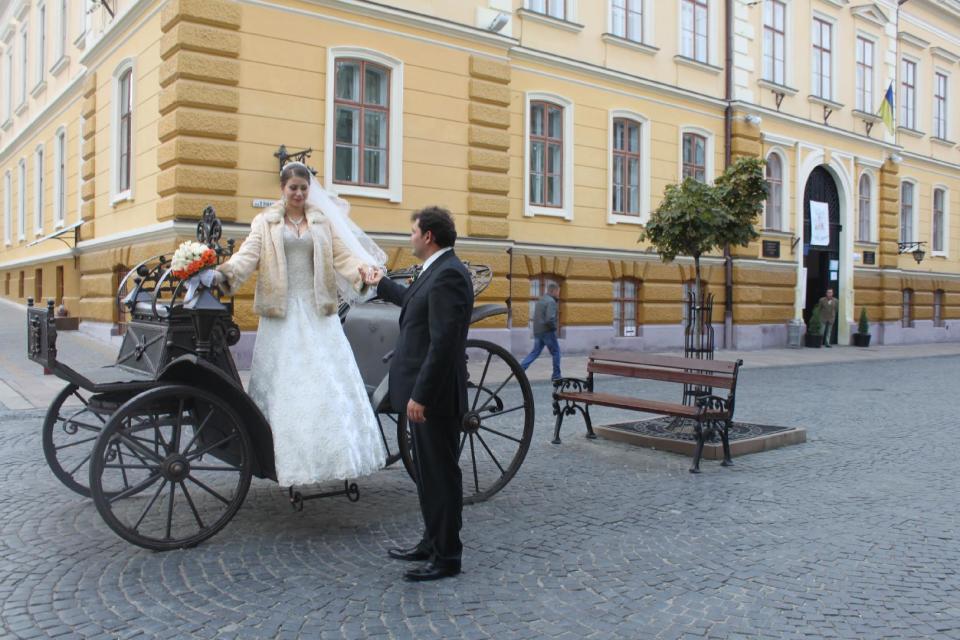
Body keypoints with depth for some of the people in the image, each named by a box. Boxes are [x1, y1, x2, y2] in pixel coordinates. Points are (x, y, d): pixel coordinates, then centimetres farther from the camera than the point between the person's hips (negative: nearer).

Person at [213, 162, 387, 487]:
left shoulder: (324, 221, 13)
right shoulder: (265, 222, 9)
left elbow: (343, 255, 2)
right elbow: (249, 254, -6)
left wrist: (363, 270, -19)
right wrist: (225, 272, -26)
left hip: (318, 313, 1)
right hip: (283, 314, -1)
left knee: (328, 383, -2)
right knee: (283, 384, -2)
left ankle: (337, 453, 7)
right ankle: (289, 460, 6)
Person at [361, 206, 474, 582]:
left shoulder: (448, 274, -19)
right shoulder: (437, 270, 13)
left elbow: (443, 342, -25)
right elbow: (415, 303, 33)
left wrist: (420, 395, -24)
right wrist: (380, 285, 48)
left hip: (435, 396, -10)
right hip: (424, 392, 10)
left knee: (441, 473, 1)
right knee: (427, 470, 19)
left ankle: (447, 557, 13)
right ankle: (433, 541, 33)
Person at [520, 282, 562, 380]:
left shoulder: (540, 300, 14)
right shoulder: (551, 302, -15)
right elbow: (550, 319, -25)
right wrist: (554, 327, -9)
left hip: (537, 331, 8)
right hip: (547, 332, -8)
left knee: (535, 352, 11)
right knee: (556, 352, 7)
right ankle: (556, 375, 12)